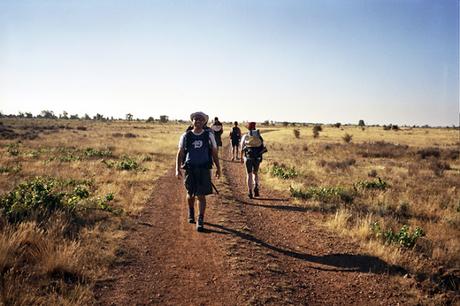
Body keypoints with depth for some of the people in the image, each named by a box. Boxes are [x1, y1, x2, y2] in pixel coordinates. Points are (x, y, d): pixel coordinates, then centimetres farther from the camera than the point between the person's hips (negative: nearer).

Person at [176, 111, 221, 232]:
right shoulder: (186, 136, 3)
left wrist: (218, 168, 9)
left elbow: (214, 153, 10)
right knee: (190, 194, 11)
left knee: (201, 195, -6)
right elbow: (180, 153, 3)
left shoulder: (209, 135, 4)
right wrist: (177, 169, -6)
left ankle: (200, 221, 1)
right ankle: (191, 211, 41)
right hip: (190, 169, 1)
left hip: (204, 169, -1)